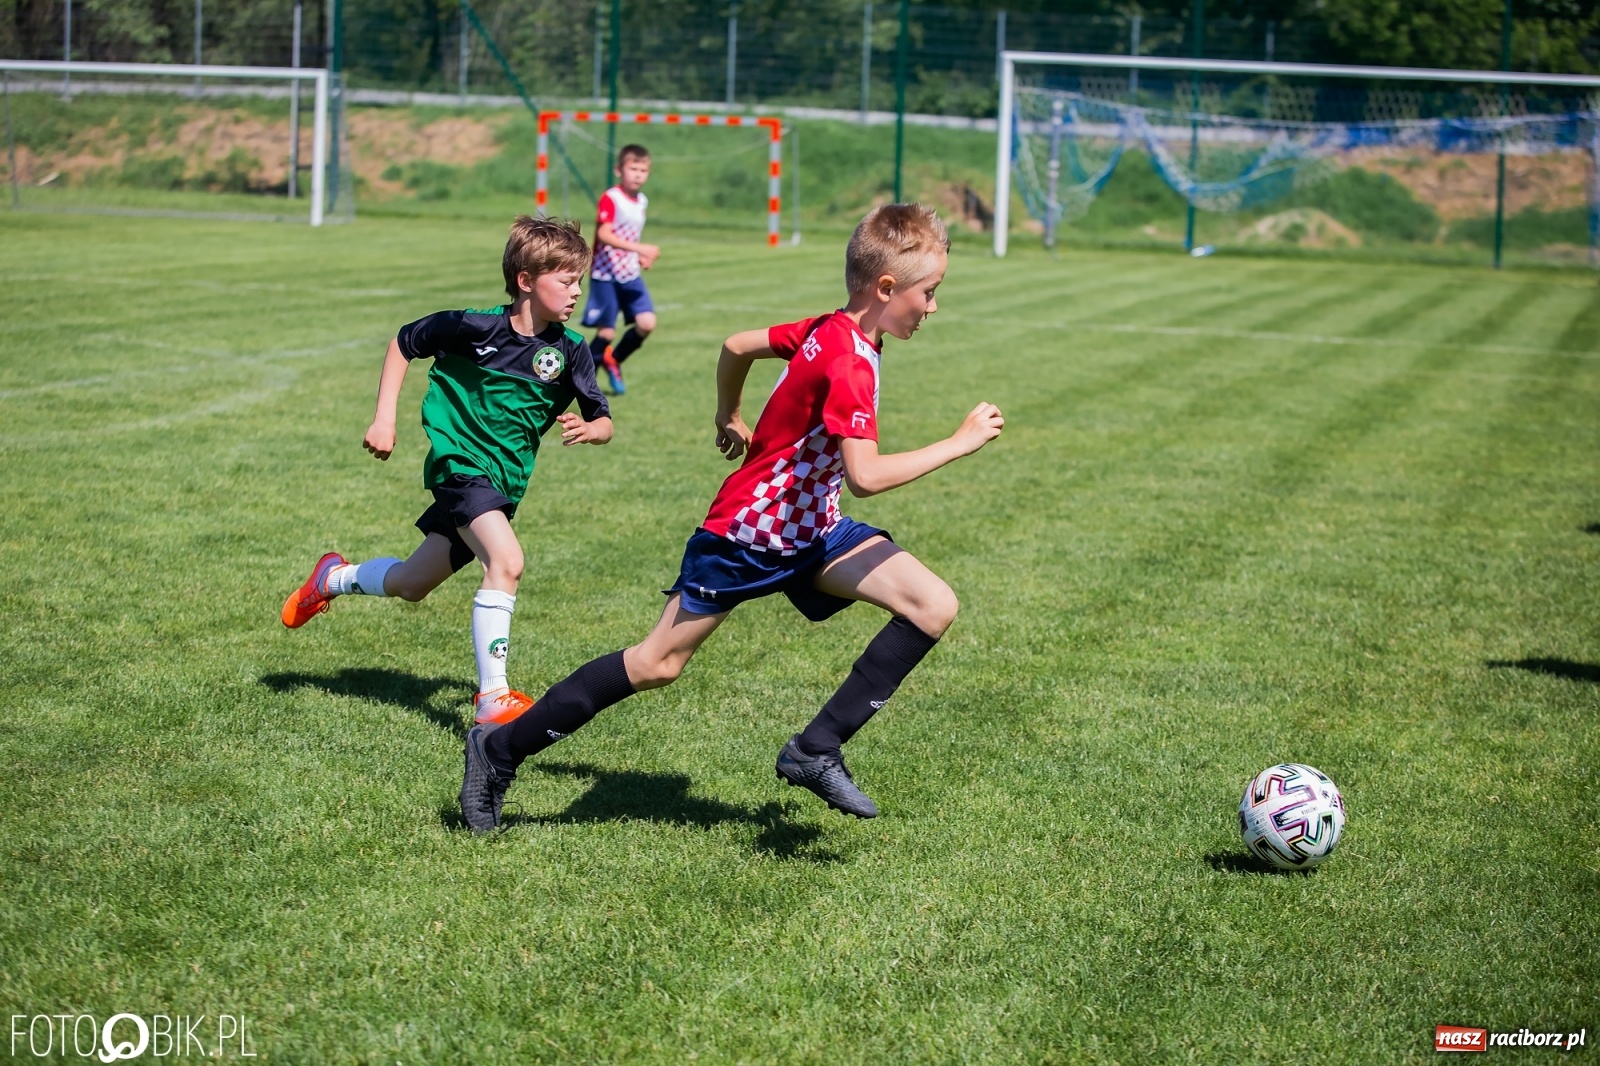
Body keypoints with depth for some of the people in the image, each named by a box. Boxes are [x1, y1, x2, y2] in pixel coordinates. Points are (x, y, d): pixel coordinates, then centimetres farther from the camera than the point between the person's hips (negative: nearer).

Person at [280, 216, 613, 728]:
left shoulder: (570, 352, -5)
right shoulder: (473, 327, -14)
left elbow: (603, 422, 0)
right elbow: (404, 343, 1)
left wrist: (589, 429, -24)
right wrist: (384, 419, -3)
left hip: (503, 484, 6)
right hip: (460, 464, -5)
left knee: (410, 584, 16)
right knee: (506, 560, -29)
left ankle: (333, 579, 47)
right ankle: (492, 696, -24)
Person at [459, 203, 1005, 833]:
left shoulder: (826, 331, 1)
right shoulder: (848, 364, -27)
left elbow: (736, 346, 15)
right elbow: (865, 475, -37)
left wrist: (730, 418, 29)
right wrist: (960, 443, -30)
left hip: (812, 529, 9)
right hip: (745, 534, -9)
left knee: (935, 608, -8)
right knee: (657, 664, -1)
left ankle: (817, 750, -7)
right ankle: (500, 749, 14)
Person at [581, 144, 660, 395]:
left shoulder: (642, 201, 9)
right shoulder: (610, 199, -15)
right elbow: (604, 235, -28)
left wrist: (642, 258, 5)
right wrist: (640, 249, -37)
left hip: (631, 275, 6)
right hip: (606, 275, -6)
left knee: (647, 323, -7)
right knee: (607, 333, -5)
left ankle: (614, 360, 17)